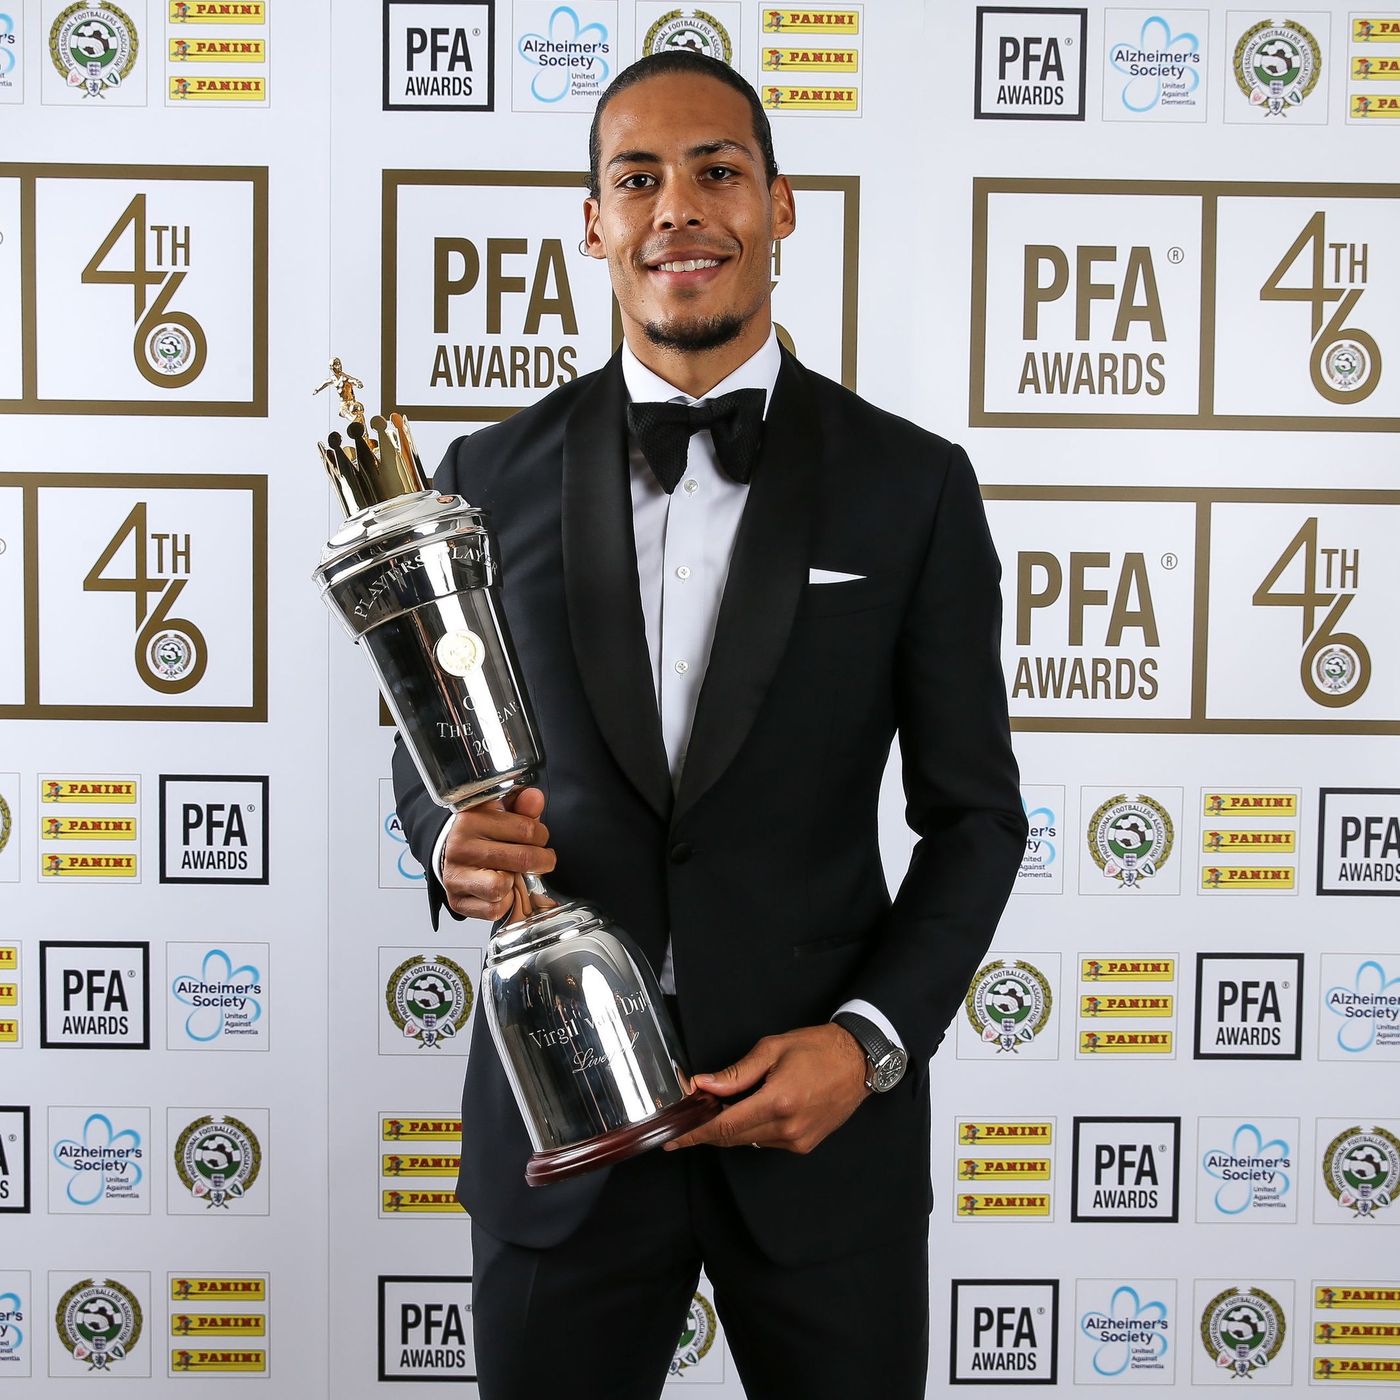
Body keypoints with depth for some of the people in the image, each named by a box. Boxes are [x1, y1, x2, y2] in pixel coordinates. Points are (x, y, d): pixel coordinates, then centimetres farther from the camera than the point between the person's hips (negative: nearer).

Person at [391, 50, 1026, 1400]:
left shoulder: (913, 485, -3)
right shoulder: (491, 478, 0)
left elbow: (972, 813, 0)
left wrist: (873, 1039, -12)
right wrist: (449, 838, -12)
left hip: (826, 1113, 0)